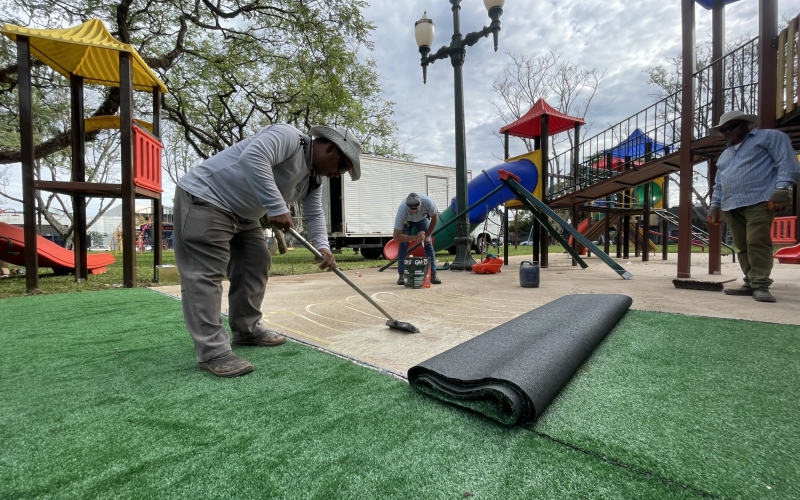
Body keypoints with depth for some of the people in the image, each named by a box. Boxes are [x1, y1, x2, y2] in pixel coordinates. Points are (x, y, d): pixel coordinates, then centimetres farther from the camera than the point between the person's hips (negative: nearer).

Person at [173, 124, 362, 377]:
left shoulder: (313, 178, 7)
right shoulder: (288, 136, -21)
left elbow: (314, 214, 9)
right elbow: (253, 158, -36)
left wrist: (322, 246, -7)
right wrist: (277, 208, -37)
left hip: (241, 214, 10)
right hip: (205, 198, -10)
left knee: (256, 264, 8)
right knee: (206, 273, -12)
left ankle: (247, 330, 19)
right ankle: (212, 351, -10)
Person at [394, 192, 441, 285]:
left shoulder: (427, 202, -41)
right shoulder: (402, 210, -43)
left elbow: (435, 217, -17)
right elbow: (396, 236, -40)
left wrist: (427, 235, -15)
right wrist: (415, 237, -46)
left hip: (422, 219, 2)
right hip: (406, 220, -1)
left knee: (428, 243, -8)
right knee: (403, 245, -15)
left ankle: (433, 274, -2)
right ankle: (401, 276, -7)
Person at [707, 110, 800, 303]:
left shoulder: (770, 137, 11)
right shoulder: (724, 154, 29)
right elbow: (719, 184, 28)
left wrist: (781, 189, -15)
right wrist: (715, 205, 19)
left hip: (758, 201, -6)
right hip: (731, 206, 6)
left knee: (757, 243, -14)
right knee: (742, 247, 3)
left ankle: (761, 285, -10)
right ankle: (750, 284, 7)